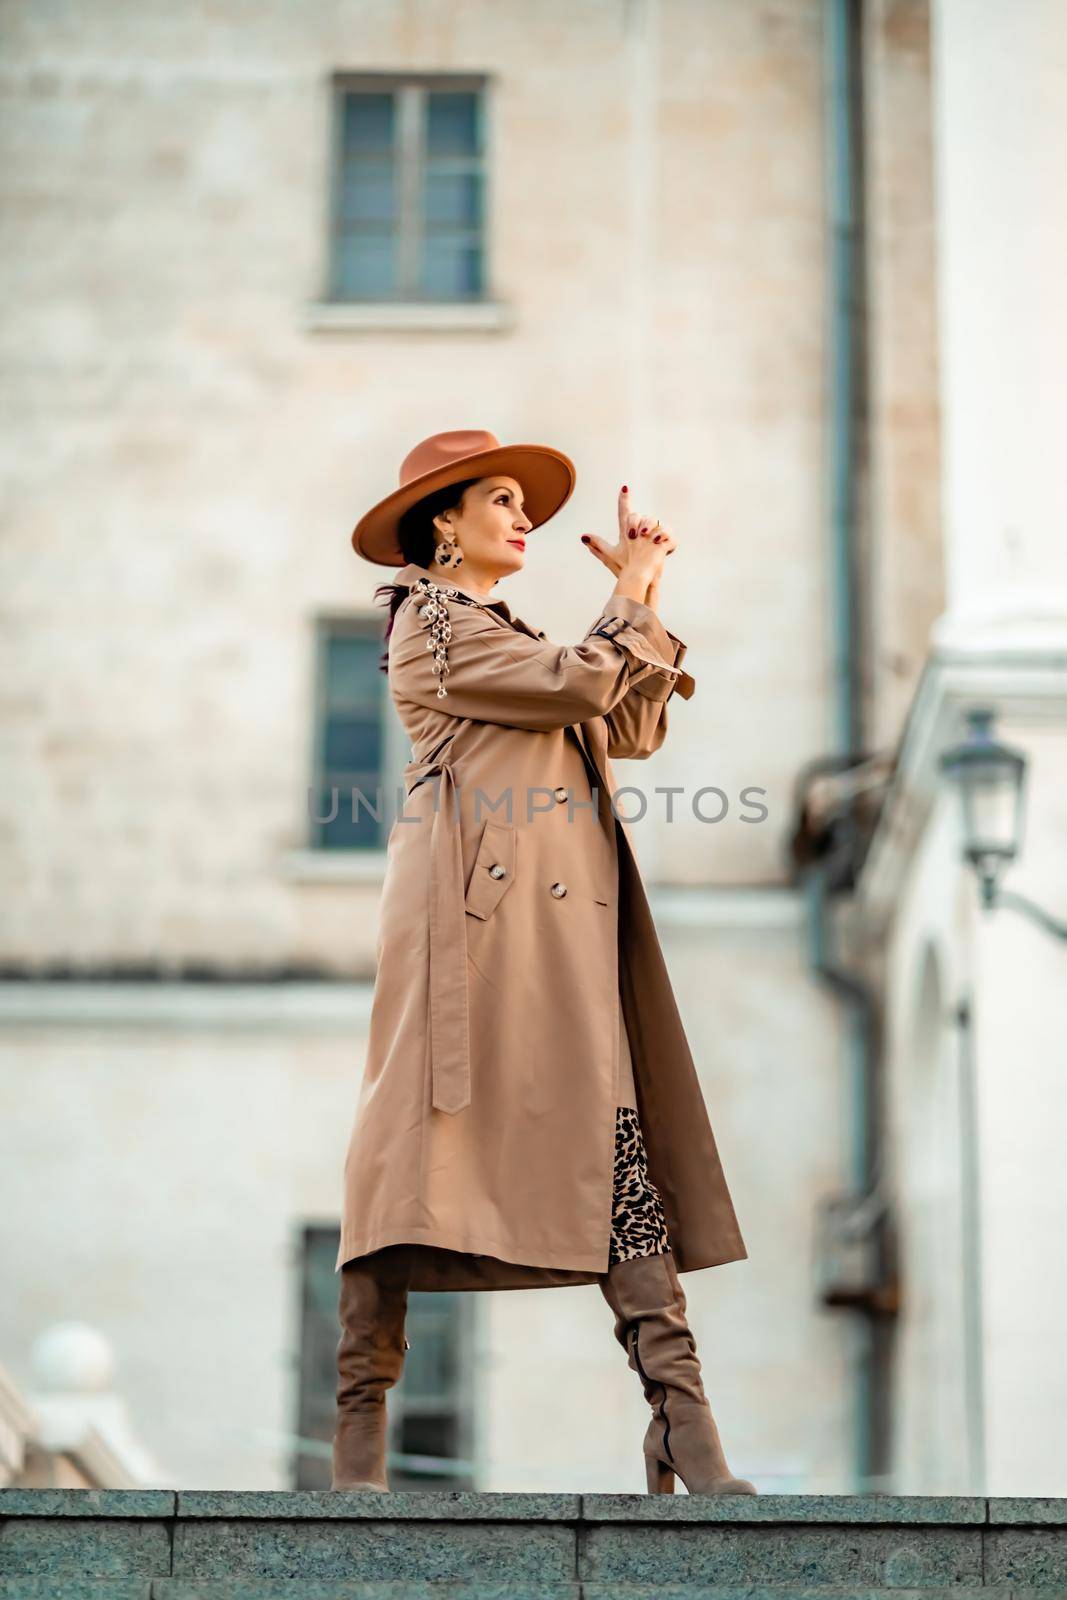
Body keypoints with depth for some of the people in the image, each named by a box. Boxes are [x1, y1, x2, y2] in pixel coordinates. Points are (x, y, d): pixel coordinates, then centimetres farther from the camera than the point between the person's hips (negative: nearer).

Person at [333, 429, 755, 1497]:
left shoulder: (511, 637, 29)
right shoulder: (431, 624, 1)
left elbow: (634, 729, 23)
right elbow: (581, 685, -10)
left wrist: (647, 600, 18)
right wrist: (630, 593, 5)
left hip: (562, 922, 8)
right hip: (478, 907, -8)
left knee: (617, 1150, -3)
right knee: (429, 1131, -9)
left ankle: (684, 1431, -9)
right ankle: (360, 1434, -3)